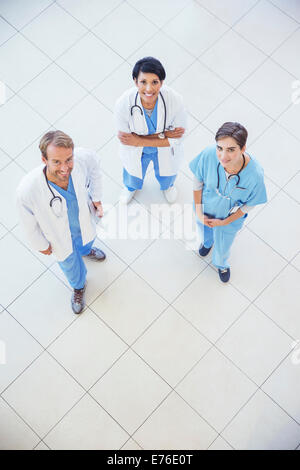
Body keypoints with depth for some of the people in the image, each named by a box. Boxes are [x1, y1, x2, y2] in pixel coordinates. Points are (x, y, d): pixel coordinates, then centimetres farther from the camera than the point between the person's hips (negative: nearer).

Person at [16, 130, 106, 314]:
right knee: (69, 263, 30)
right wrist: (41, 244, -5)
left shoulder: (83, 158, -38)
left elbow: (94, 167, -10)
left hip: (85, 219, 3)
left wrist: (96, 197, -2)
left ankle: (85, 249, 78)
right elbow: (29, 223, -22)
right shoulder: (27, 191, -45)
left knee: (87, 241, 38)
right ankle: (79, 286, 66)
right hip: (60, 235, -2)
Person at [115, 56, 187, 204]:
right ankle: (131, 187, 73)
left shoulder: (174, 100, -37)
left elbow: (176, 139, -25)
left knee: (166, 174, 34)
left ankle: (167, 186, 74)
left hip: (165, 152, 1)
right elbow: (125, 138, -26)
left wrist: (139, 141, -31)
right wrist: (163, 134, -34)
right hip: (136, 153, 0)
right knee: (133, 174, 33)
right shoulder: (123, 104, -38)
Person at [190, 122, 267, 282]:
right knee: (205, 231, 36)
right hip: (205, 209, 1)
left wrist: (224, 222, -14)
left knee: (223, 247, 29)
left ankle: (221, 264, 67)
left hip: (230, 218, -1)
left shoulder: (255, 174, -40)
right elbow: (198, 181, -16)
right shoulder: (208, 155, -37)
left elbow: (249, 204, -19)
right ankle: (207, 242, 75)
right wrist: (199, 212, -14)